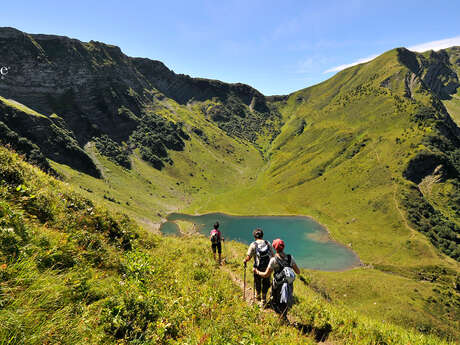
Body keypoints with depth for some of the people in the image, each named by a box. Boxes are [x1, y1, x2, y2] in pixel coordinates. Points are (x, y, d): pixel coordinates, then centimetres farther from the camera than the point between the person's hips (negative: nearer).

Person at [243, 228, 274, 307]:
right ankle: (263, 301, 19)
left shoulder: (253, 244, -9)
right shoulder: (268, 243, 0)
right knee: (265, 283, 15)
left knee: (257, 283, 21)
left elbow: (248, 257, -12)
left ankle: (258, 297, 43)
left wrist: (244, 261, 8)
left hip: (258, 268, -1)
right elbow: (273, 255, 3)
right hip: (268, 267, 2)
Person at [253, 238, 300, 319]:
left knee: (275, 303, 17)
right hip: (289, 286, 4)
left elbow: (266, 275, -12)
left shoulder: (273, 260, -17)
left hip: (278, 287, -4)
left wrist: (257, 272, 4)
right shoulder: (290, 258, -7)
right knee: (286, 303, 25)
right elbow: (298, 272, 0)